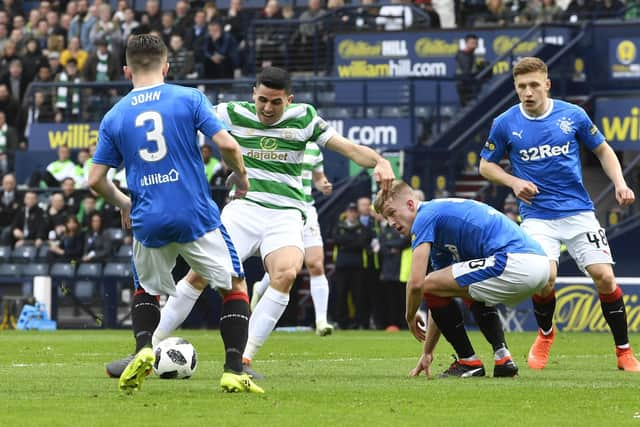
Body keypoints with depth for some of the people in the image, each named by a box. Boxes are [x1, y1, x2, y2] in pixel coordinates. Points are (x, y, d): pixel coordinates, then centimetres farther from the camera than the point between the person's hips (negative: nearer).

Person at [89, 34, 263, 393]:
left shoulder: (114, 117, 6)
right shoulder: (190, 98, -1)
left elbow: (96, 179, 7)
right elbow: (227, 145, -10)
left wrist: (123, 204, 26)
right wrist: (241, 175, 11)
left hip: (148, 223, 2)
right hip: (197, 216, -2)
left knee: (146, 290, 27)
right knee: (235, 287, 11)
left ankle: (144, 348, 0)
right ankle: (234, 370, -3)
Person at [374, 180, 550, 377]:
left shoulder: (425, 216, 0)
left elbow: (416, 283, -8)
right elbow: (442, 303, 32)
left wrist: (410, 317, 12)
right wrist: (427, 352, 33)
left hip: (515, 261, -10)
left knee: (430, 285, -2)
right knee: (475, 295, 37)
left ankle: (469, 362, 6)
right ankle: (503, 358, 16)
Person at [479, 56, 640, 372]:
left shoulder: (573, 115, -1)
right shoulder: (505, 124, -2)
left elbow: (602, 150, 12)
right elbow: (486, 165, 11)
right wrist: (514, 182, -7)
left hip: (579, 212, 1)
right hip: (537, 215, -1)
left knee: (604, 276, -11)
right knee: (545, 276, -22)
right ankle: (545, 335, 11)